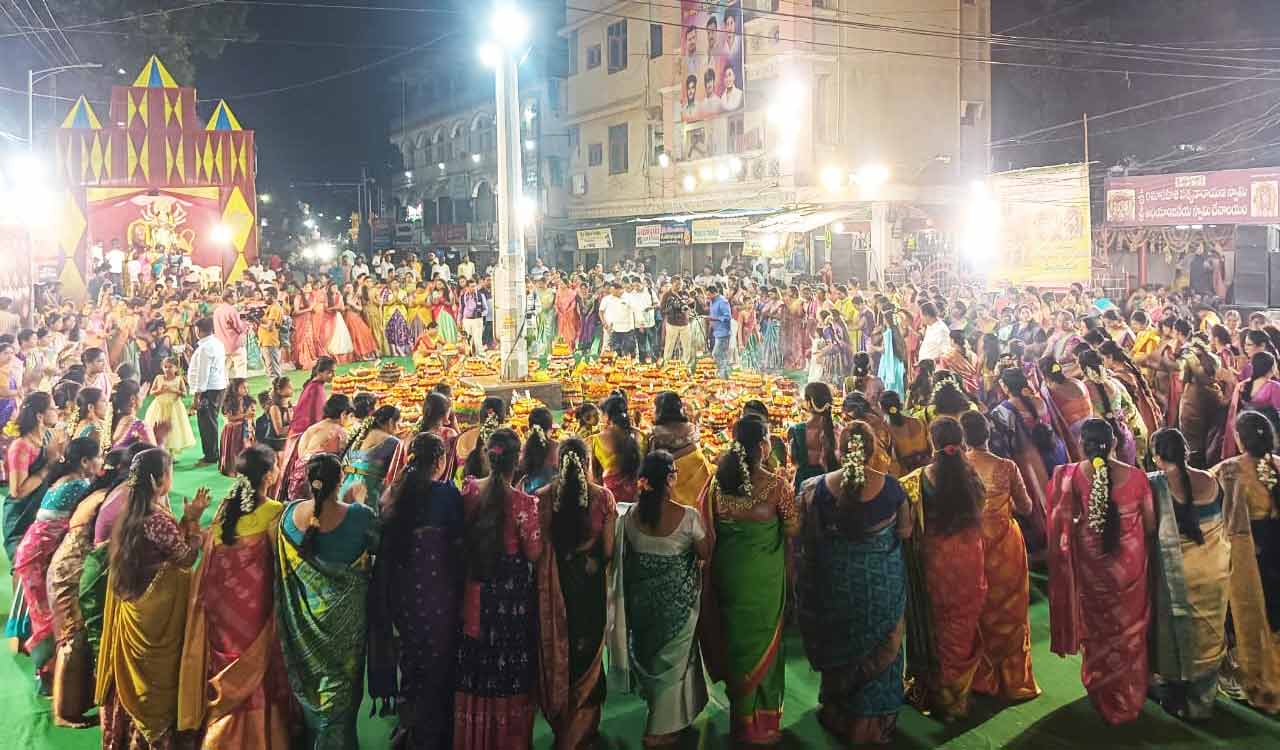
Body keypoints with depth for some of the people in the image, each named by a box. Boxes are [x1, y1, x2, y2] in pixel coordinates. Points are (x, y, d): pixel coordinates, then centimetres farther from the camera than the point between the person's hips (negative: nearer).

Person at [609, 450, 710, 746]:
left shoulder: (629, 516, -11)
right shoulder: (687, 516, -22)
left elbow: (623, 558, 0)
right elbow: (705, 554, -9)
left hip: (641, 598, 4)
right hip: (677, 599, -4)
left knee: (650, 653, 26)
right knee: (672, 658, 14)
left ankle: (661, 713, 46)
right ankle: (660, 730, 24)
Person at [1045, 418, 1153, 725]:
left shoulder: (1069, 476, -17)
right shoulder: (1136, 476, -13)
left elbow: (1060, 525, -14)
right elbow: (1151, 525, -4)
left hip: (1090, 566, 0)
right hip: (1130, 565, 1)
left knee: (1099, 631, 21)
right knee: (1130, 631, 22)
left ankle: (1105, 700, 38)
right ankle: (1130, 698, 38)